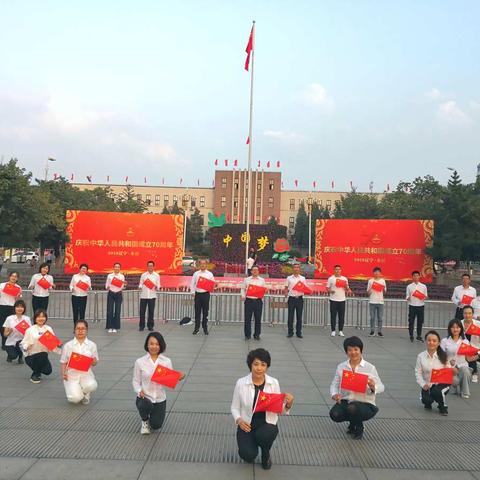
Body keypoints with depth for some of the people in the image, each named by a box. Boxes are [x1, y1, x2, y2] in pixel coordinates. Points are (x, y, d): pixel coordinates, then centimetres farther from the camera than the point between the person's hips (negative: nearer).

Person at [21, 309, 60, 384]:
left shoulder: (49, 329, 3)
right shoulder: (30, 330, -6)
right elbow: (24, 343, -6)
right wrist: (25, 347, -27)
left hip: (43, 355, 4)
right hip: (31, 355, -4)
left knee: (48, 371, -11)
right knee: (42, 356, -32)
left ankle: (37, 371, 28)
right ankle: (35, 375, -4)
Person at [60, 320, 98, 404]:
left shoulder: (92, 345, 3)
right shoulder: (68, 345, 2)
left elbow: (94, 363, 10)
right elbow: (63, 362, 6)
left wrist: (94, 362, -15)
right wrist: (63, 373, -13)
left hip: (86, 374, 1)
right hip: (71, 375, -1)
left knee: (91, 386, -34)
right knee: (75, 398, -25)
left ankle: (85, 394, 5)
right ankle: (76, 391, 15)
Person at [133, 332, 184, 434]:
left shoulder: (166, 361, -4)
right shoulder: (140, 362, -7)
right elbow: (136, 381, 0)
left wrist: (178, 378, -22)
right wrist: (139, 390, -19)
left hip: (160, 398, 2)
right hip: (144, 397, -2)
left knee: (156, 425, 5)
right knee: (145, 405, -35)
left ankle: (153, 415, 44)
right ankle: (145, 421, 4)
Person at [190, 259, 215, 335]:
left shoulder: (210, 274, 3)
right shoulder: (196, 274, 6)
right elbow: (192, 284, 7)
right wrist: (193, 293, -1)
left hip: (206, 294, -1)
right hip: (197, 294, 1)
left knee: (205, 312, 3)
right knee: (197, 312, 4)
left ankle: (205, 328, 13)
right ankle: (196, 328, 12)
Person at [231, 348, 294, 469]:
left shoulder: (274, 383, -6)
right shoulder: (241, 383, -9)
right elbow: (234, 407, 2)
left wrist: (288, 404, -20)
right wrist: (239, 420, -18)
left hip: (267, 424, 0)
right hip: (247, 425, 0)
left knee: (263, 435, -34)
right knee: (248, 455, -24)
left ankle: (266, 454, 4)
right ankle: (250, 449, 16)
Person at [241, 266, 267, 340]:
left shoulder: (262, 280, 11)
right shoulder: (246, 280, 10)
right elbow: (243, 289, 10)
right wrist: (243, 296, -4)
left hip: (258, 301, 1)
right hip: (249, 300, 0)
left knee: (258, 319, 2)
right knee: (247, 318, 1)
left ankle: (257, 335, 13)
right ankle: (247, 335, 11)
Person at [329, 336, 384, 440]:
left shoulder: (370, 368, -5)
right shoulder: (341, 367, 3)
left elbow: (381, 387, -5)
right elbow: (334, 384, 3)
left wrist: (373, 387, -29)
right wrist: (334, 394, -19)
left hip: (364, 403, -3)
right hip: (345, 401, 3)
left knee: (353, 408, -35)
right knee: (334, 414, -25)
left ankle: (359, 428, 3)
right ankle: (353, 423, 14)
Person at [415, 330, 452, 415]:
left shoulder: (443, 356, -7)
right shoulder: (421, 356, -6)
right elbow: (418, 372, -4)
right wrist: (423, 384, -16)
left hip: (441, 383, -1)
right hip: (427, 385, 1)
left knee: (436, 392, -32)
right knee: (426, 400, -21)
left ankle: (443, 406, 3)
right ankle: (428, 403, 21)